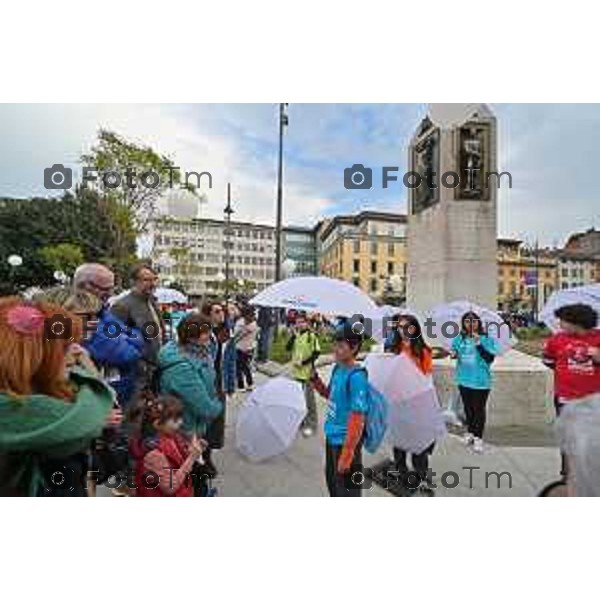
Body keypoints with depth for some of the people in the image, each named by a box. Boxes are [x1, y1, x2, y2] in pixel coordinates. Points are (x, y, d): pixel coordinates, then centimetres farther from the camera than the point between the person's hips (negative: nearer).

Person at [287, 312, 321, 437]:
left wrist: (304, 362, -18)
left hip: (307, 372, -6)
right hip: (296, 372, 6)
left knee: (309, 399, 2)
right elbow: (288, 348, -3)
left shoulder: (312, 335, -12)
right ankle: (301, 420, 35)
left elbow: (316, 353, -14)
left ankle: (311, 424, 15)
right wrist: (293, 335, -13)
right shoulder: (295, 335, 8)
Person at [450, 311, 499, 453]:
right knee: (468, 408, 18)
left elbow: (490, 358, -17)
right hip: (464, 379, 4)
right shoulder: (459, 338, 1)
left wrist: (478, 344, -25)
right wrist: (453, 354, -7)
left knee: (479, 409, 4)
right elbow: (455, 352, 16)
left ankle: (478, 438, 18)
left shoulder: (486, 339, -11)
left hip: (481, 381, -4)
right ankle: (470, 432, 35)